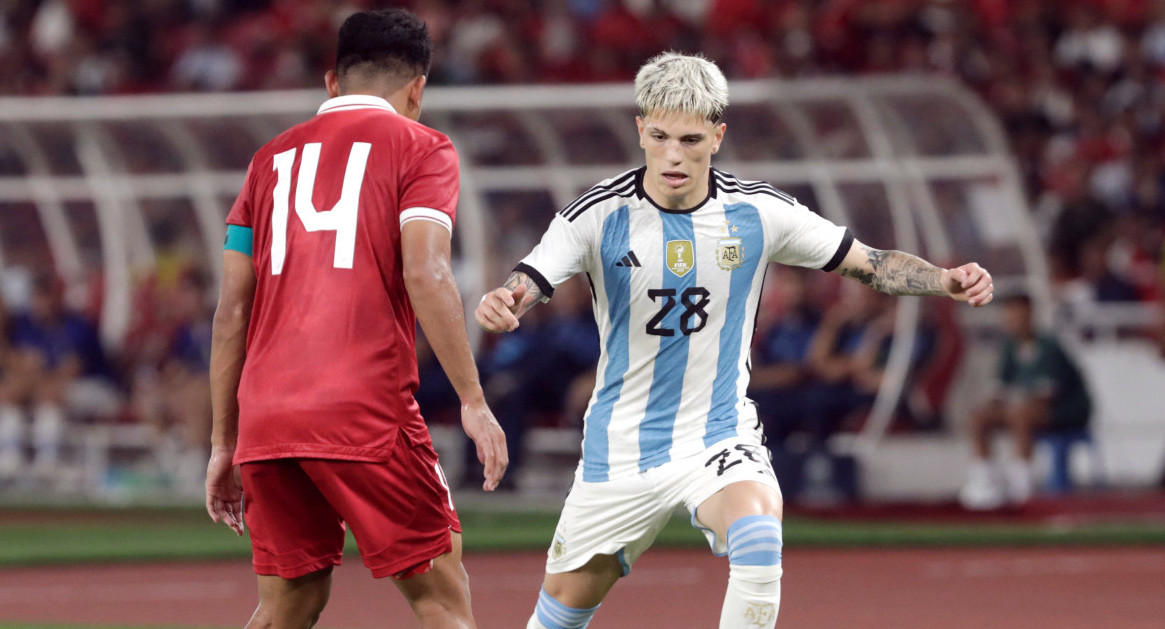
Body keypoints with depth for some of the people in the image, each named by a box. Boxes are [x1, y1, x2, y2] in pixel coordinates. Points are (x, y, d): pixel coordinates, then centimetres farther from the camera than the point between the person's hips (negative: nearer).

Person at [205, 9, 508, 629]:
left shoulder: (274, 157, 20)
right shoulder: (418, 147, 6)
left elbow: (231, 311, 17)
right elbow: (425, 274, -10)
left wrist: (223, 444, 20)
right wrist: (473, 402, -10)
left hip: (264, 415, 5)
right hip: (364, 414, -5)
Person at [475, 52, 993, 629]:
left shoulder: (759, 213, -7)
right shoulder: (598, 215, -11)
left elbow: (872, 265, 1)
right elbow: (522, 289, -17)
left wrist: (949, 280, -17)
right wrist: (498, 304, -42)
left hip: (720, 438, -1)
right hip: (620, 447, 1)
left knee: (758, 534, -33)